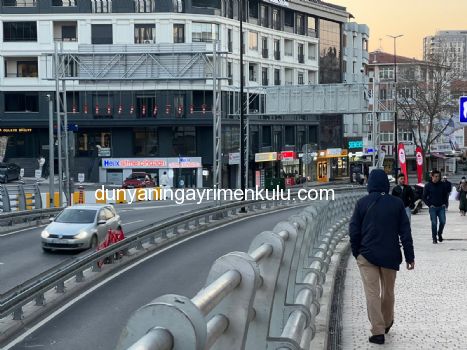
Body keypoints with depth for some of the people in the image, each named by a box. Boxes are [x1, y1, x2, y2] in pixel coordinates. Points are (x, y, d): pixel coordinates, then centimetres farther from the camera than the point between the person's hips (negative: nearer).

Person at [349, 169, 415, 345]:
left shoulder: (362, 203, -5)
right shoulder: (397, 203, -2)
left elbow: (354, 231, -4)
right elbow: (405, 232, -1)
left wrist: (356, 252, 9)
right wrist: (409, 256, 3)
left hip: (367, 255, -2)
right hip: (390, 256, 2)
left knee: (372, 294, -1)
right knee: (388, 292, 18)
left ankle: (378, 332, -5)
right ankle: (387, 324, 35)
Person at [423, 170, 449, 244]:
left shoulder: (442, 185, 6)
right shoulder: (428, 186, -1)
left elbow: (445, 195, 17)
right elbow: (424, 197, 3)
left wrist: (445, 203, 4)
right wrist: (429, 204, -5)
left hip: (441, 207, 2)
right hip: (433, 207, -2)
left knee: (443, 222, -5)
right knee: (434, 223, -3)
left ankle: (440, 234, 20)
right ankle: (434, 238, 7)